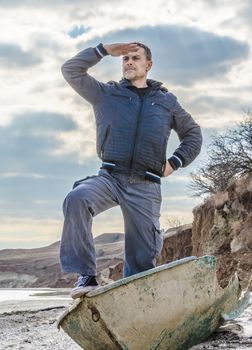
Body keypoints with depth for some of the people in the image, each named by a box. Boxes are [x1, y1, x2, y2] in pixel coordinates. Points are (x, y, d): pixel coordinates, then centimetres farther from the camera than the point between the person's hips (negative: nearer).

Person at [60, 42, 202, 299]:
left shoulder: (167, 100, 19)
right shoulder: (106, 93, 17)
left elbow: (193, 134, 27)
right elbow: (70, 70, 12)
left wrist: (175, 162, 12)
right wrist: (105, 50, 9)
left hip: (145, 187, 1)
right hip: (110, 177, -1)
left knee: (143, 258, -3)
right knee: (77, 198, -32)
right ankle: (86, 276, -29)